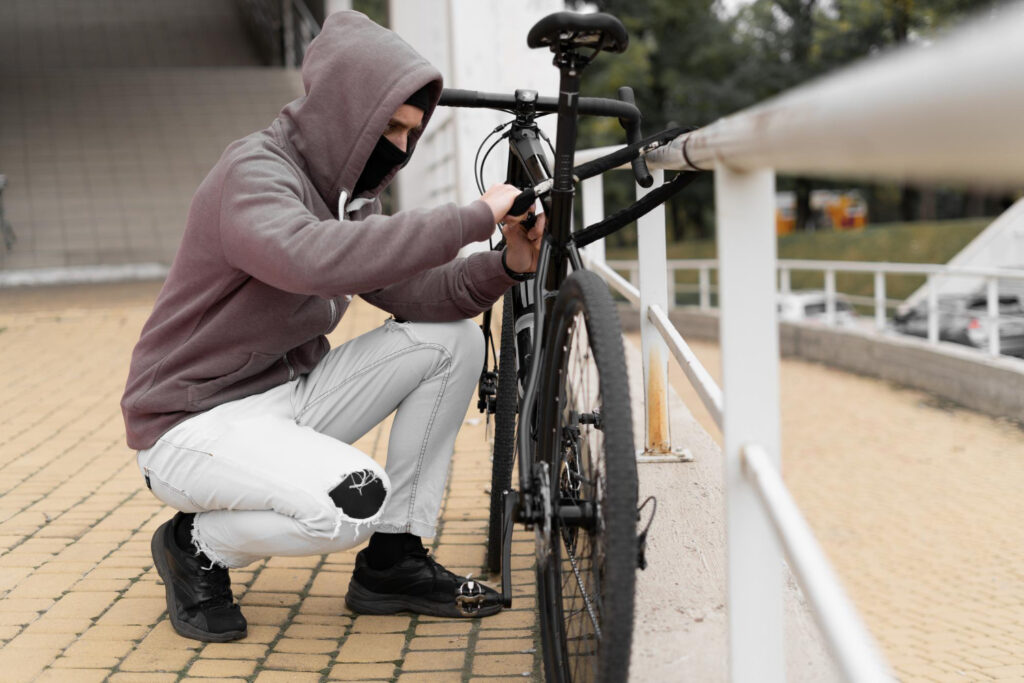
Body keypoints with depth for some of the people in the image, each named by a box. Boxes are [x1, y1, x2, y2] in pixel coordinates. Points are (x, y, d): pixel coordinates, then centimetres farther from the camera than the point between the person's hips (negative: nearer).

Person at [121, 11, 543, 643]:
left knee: (454, 338, -2)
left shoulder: (347, 192, 9)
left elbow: (412, 292, 0)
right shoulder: (253, 174, -20)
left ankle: (393, 563, 2)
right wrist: (473, 219, -38)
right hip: (195, 422, -9)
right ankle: (198, 546, -2)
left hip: (287, 396, 9)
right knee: (356, 500, -33)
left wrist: (506, 265, -18)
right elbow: (313, 259, -42)